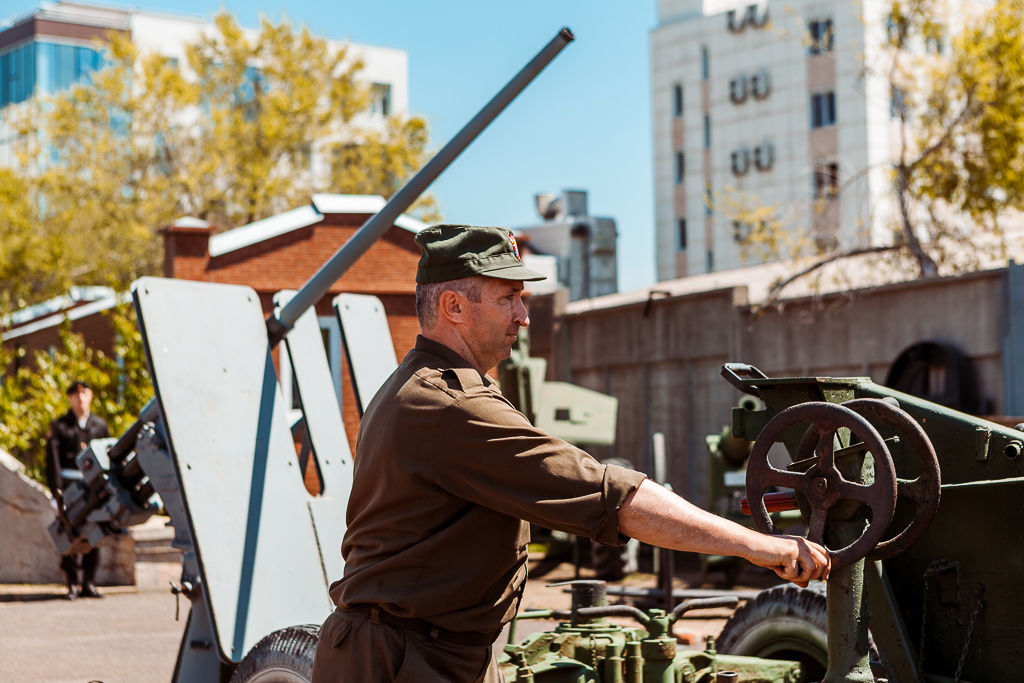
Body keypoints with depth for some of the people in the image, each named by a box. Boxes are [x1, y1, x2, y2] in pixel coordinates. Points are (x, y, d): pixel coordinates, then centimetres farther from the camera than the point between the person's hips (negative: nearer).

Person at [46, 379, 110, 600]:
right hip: (69, 481, -2)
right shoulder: (59, 426, 7)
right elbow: (52, 459, 1)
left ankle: (89, 583, 6)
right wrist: (56, 488, -10)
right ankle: (72, 584, -1)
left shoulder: (100, 425, 14)